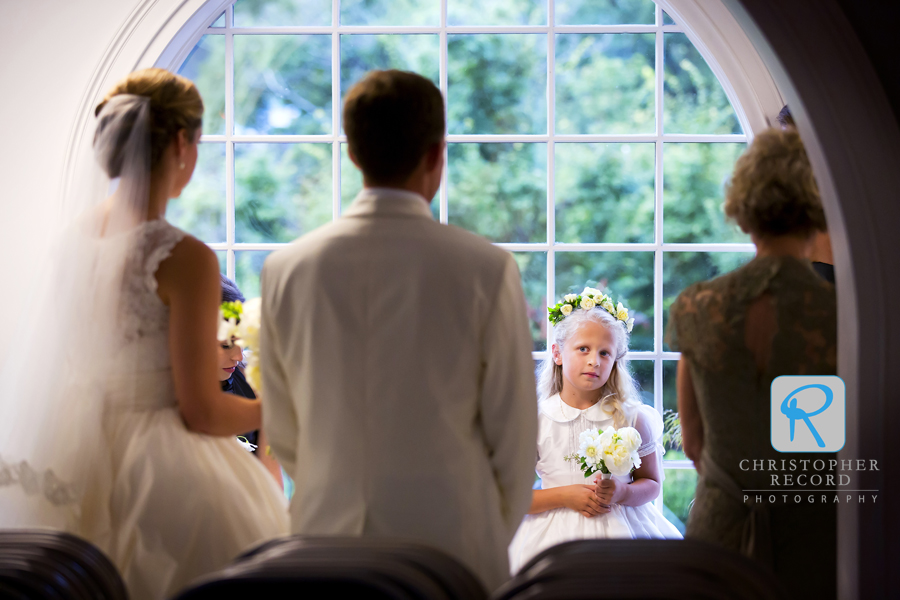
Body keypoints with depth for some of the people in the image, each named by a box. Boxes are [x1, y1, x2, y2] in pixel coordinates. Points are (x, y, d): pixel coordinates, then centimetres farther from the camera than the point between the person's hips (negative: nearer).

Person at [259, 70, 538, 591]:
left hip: (327, 540, 3)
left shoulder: (286, 269, -2)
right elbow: (514, 432, -4)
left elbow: (282, 433, 7)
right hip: (454, 548, -3)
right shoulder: (485, 269, -10)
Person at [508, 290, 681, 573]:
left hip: (619, 530, 1)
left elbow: (651, 483, 10)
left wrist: (621, 492, -11)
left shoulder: (630, 417, 1)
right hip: (556, 534, -1)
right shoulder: (535, 421, -2)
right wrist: (564, 496, -12)